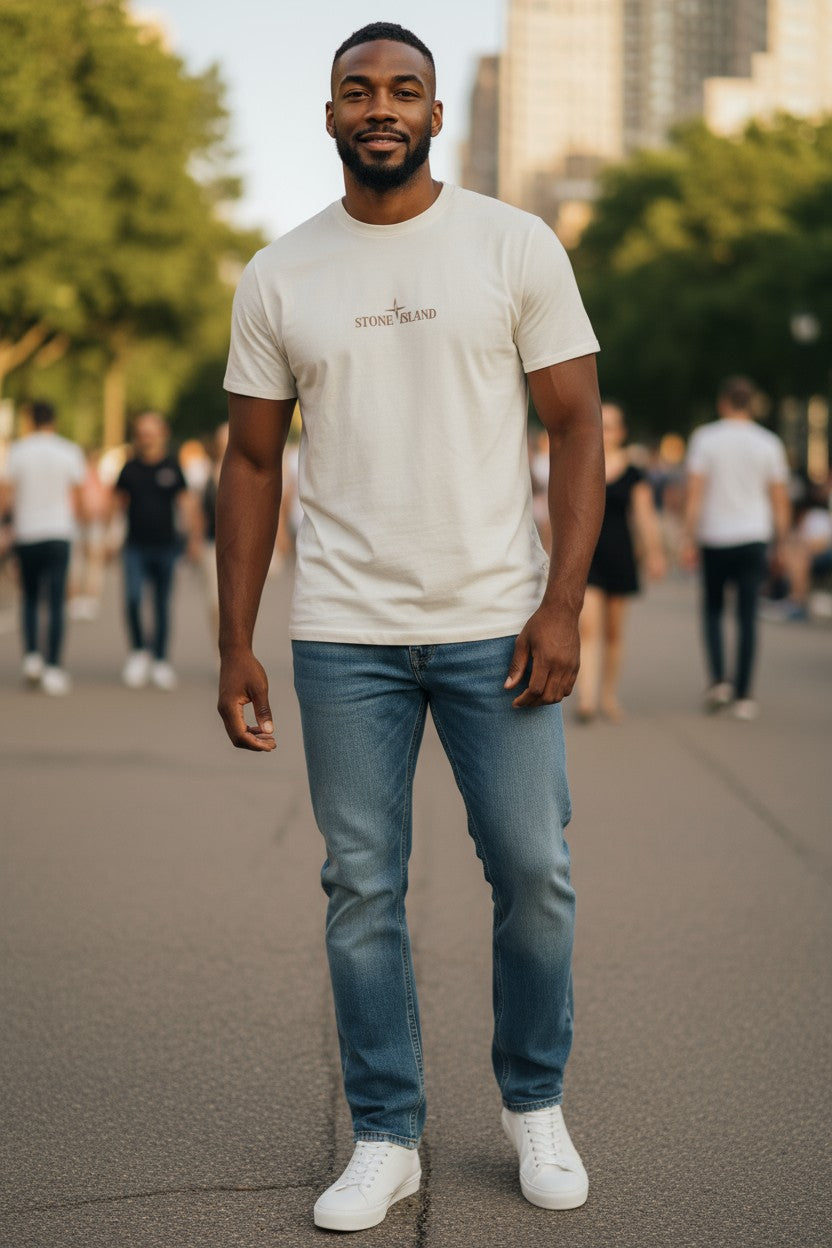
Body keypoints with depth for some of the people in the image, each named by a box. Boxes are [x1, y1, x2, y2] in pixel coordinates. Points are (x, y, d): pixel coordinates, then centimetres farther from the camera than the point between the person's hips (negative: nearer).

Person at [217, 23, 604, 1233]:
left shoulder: (517, 246, 1)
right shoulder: (278, 277, 6)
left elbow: (576, 426, -1)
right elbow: (252, 462, 8)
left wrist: (563, 603, -11)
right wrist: (235, 646, 2)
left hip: (496, 623, -1)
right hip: (345, 634, 1)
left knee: (534, 873, 3)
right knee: (362, 888, 6)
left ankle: (536, 1106, 25)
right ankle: (386, 1136, 20)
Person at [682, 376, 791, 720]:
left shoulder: (705, 438, -2)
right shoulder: (769, 443, 3)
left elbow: (695, 494, -6)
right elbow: (780, 501, 4)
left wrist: (689, 540, -3)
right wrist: (780, 545, 12)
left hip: (715, 538, -1)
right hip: (754, 537, 1)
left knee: (712, 608, 15)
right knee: (747, 617, 3)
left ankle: (718, 679, -1)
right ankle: (742, 696, 2)